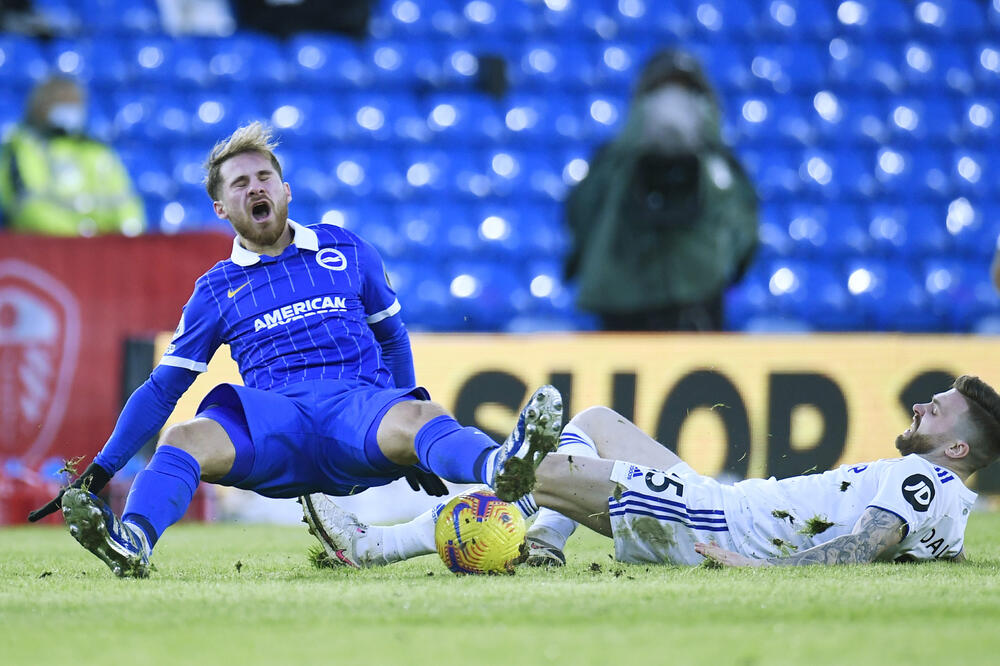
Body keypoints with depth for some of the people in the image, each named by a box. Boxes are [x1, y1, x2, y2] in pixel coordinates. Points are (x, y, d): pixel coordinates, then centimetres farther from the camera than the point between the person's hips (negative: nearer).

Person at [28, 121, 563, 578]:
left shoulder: (347, 252, 20)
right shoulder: (216, 290, 19)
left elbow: (391, 338, 30)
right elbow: (162, 388, 20)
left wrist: (406, 435, 24)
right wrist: (100, 471, 13)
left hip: (359, 407, 0)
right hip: (270, 419, 0)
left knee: (420, 416, -36)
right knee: (186, 437, -33)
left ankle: (500, 467, -67)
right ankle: (132, 543, -58)